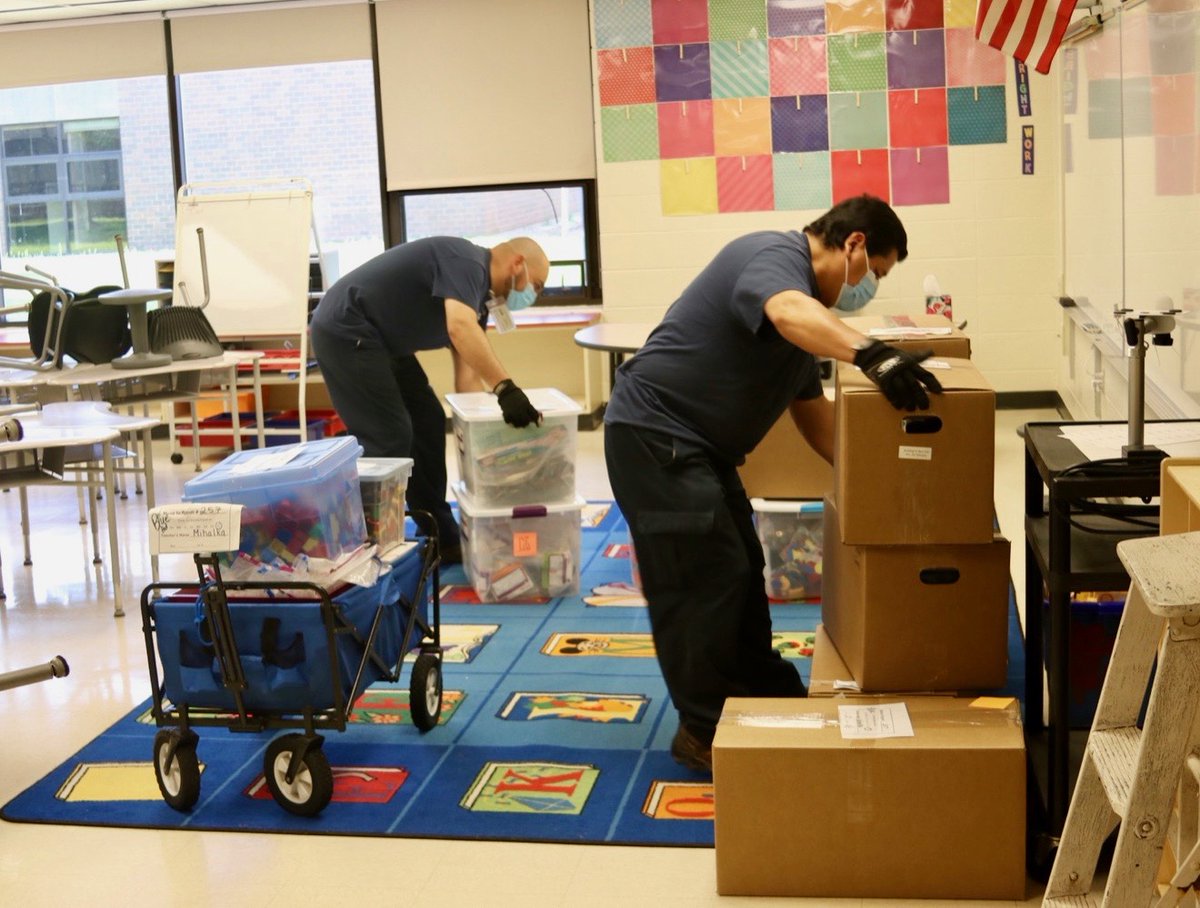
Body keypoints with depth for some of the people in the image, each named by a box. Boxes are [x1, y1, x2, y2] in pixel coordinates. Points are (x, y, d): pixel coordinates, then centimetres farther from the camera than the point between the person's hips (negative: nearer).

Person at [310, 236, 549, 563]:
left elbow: (468, 375, 11)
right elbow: (460, 328, -37)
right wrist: (506, 389, -43)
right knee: (389, 439, -11)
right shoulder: (466, 262, -17)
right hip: (346, 331, -11)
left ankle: (441, 540, 17)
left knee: (428, 425, 11)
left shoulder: (478, 294, 12)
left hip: (380, 339, 11)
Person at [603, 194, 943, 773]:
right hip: (654, 434, -11)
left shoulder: (809, 312, 16)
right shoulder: (776, 257, -16)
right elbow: (788, 312, -41)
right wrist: (869, 354, -56)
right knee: (704, 578, -9)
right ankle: (704, 732, 1)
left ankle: (765, 698, 31)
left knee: (741, 568, 17)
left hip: (697, 444, 11)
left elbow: (812, 411, 20)